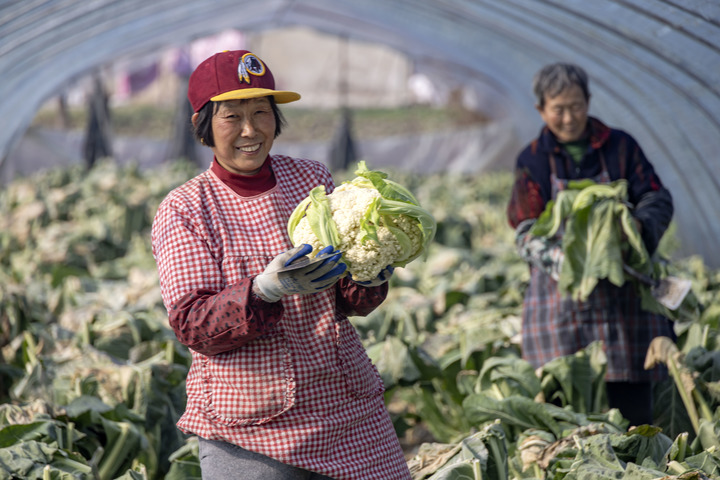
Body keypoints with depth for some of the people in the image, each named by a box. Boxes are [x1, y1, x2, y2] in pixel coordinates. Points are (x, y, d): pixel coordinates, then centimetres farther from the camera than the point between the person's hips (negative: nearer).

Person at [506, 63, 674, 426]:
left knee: (632, 403, -1)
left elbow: (658, 199, 5)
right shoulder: (533, 161, 5)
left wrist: (640, 223, -20)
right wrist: (561, 258, -23)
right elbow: (526, 232, -2)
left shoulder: (620, 147, 8)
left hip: (624, 293, 1)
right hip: (561, 299, -1)